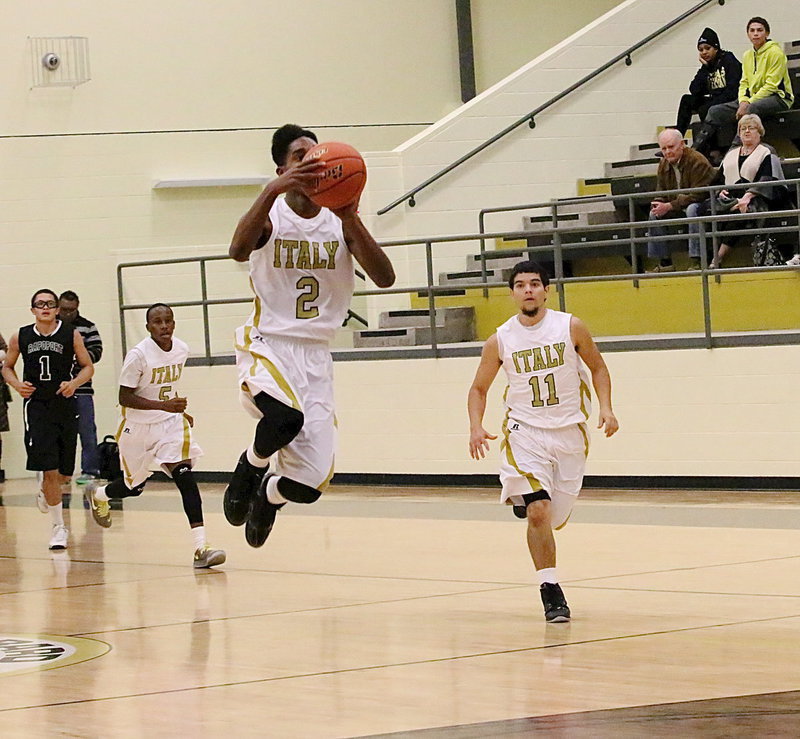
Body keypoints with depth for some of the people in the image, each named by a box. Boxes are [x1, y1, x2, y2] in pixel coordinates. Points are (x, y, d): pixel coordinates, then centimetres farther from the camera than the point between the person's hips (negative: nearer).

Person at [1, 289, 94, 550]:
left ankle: (46, 494, 45)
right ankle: (59, 527, 2)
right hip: (36, 406, -1)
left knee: (63, 472, 9)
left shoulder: (71, 335, -1)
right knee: (49, 470, -10)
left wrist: (74, 382, -14)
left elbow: (88, 367, 6)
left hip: (65, 405, 1)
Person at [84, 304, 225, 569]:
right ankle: (96, 494, 53)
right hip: (139, 426, -3)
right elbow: (125, 398, -20)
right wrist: (163, 405, -31)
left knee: (184, 474, -20)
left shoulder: (181, 350, -3)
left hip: (170, 422, 3)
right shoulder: (138, 355, -21)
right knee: (134, 486, 15)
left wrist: (180, 410, 12)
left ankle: (200, 547, -26)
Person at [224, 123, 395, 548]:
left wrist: (351, 218, -24)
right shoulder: (272, 215, -7)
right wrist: (273, 190, -39)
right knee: (287, 417, -38)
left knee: (311, 484, -3)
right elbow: (239, 251, -30)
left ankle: (268, 495, 35)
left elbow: (384, 277, -11)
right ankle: (251, 466, -2)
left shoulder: (339, 222, 3)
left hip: (315, 355, 4)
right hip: (267, 346, -4)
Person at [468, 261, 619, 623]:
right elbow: (479, 388, 7)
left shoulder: (571, 327, -5)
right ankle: (550, 591, -11)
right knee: (538, 512, -19)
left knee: (556, 517, 9)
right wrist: (476, 427, -10)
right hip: (525, 432, -1)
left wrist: (606, 409, -6)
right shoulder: (500, 340, -4)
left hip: (569, 431, 1)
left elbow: (597, 367, 8)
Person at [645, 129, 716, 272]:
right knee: (654, 214, -5)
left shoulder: (697, 161, -21)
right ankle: (664, 261, 0)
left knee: (692, 209, -37)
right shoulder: (664, 165, 4)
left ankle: (696, 259, -35)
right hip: (678, 208, 8)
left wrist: (669, 206, -28)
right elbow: (661, 193, 12)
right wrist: (658, 205, -14)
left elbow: (698, 195, -27)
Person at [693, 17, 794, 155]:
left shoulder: (775, 52, -9)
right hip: (752, 99, 7)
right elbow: (744, 83, 12)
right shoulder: (748, 55, 14)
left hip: (778, 98, -7)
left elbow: (771, 86, -15)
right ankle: (696, 150, -12)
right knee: (716, 111, -8)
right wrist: (743, 101, -9)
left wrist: (749, 103, -19)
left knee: (751, 109, -40)